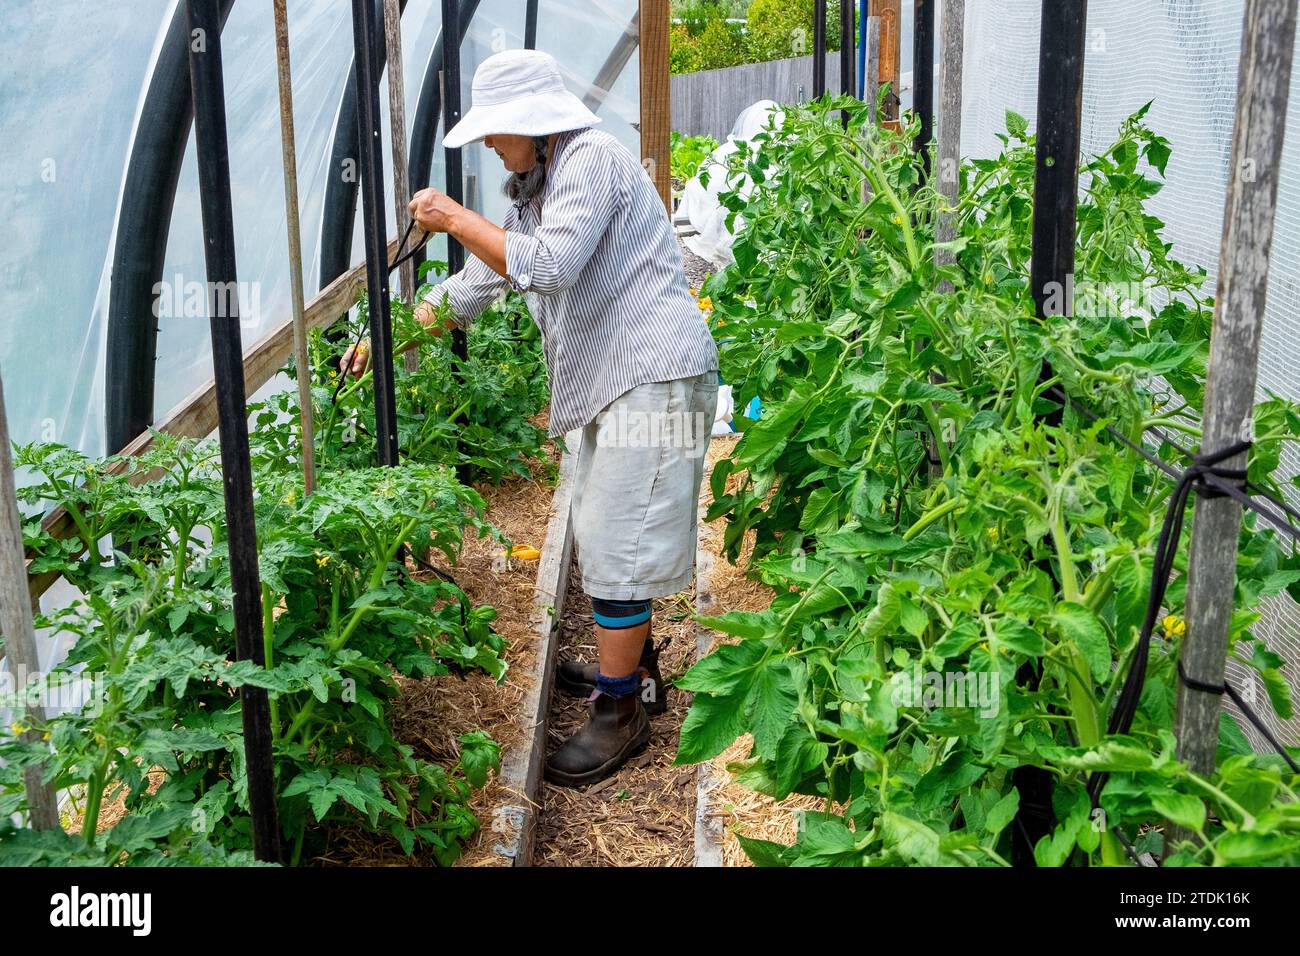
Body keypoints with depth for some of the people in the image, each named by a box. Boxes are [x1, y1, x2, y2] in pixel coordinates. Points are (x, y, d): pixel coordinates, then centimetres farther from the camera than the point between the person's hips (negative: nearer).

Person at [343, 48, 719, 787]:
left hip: (653, 371, -10)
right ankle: (635, 667, 31)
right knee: (605, 527, 16)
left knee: (618, 537, -8)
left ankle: (620, 711, 1)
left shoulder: (593, 159, -13)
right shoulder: (538, 188, 17)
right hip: (615, 373, 10)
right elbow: (480, 282, 19)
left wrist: (457, 220, -14)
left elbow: (548, 264, -24)